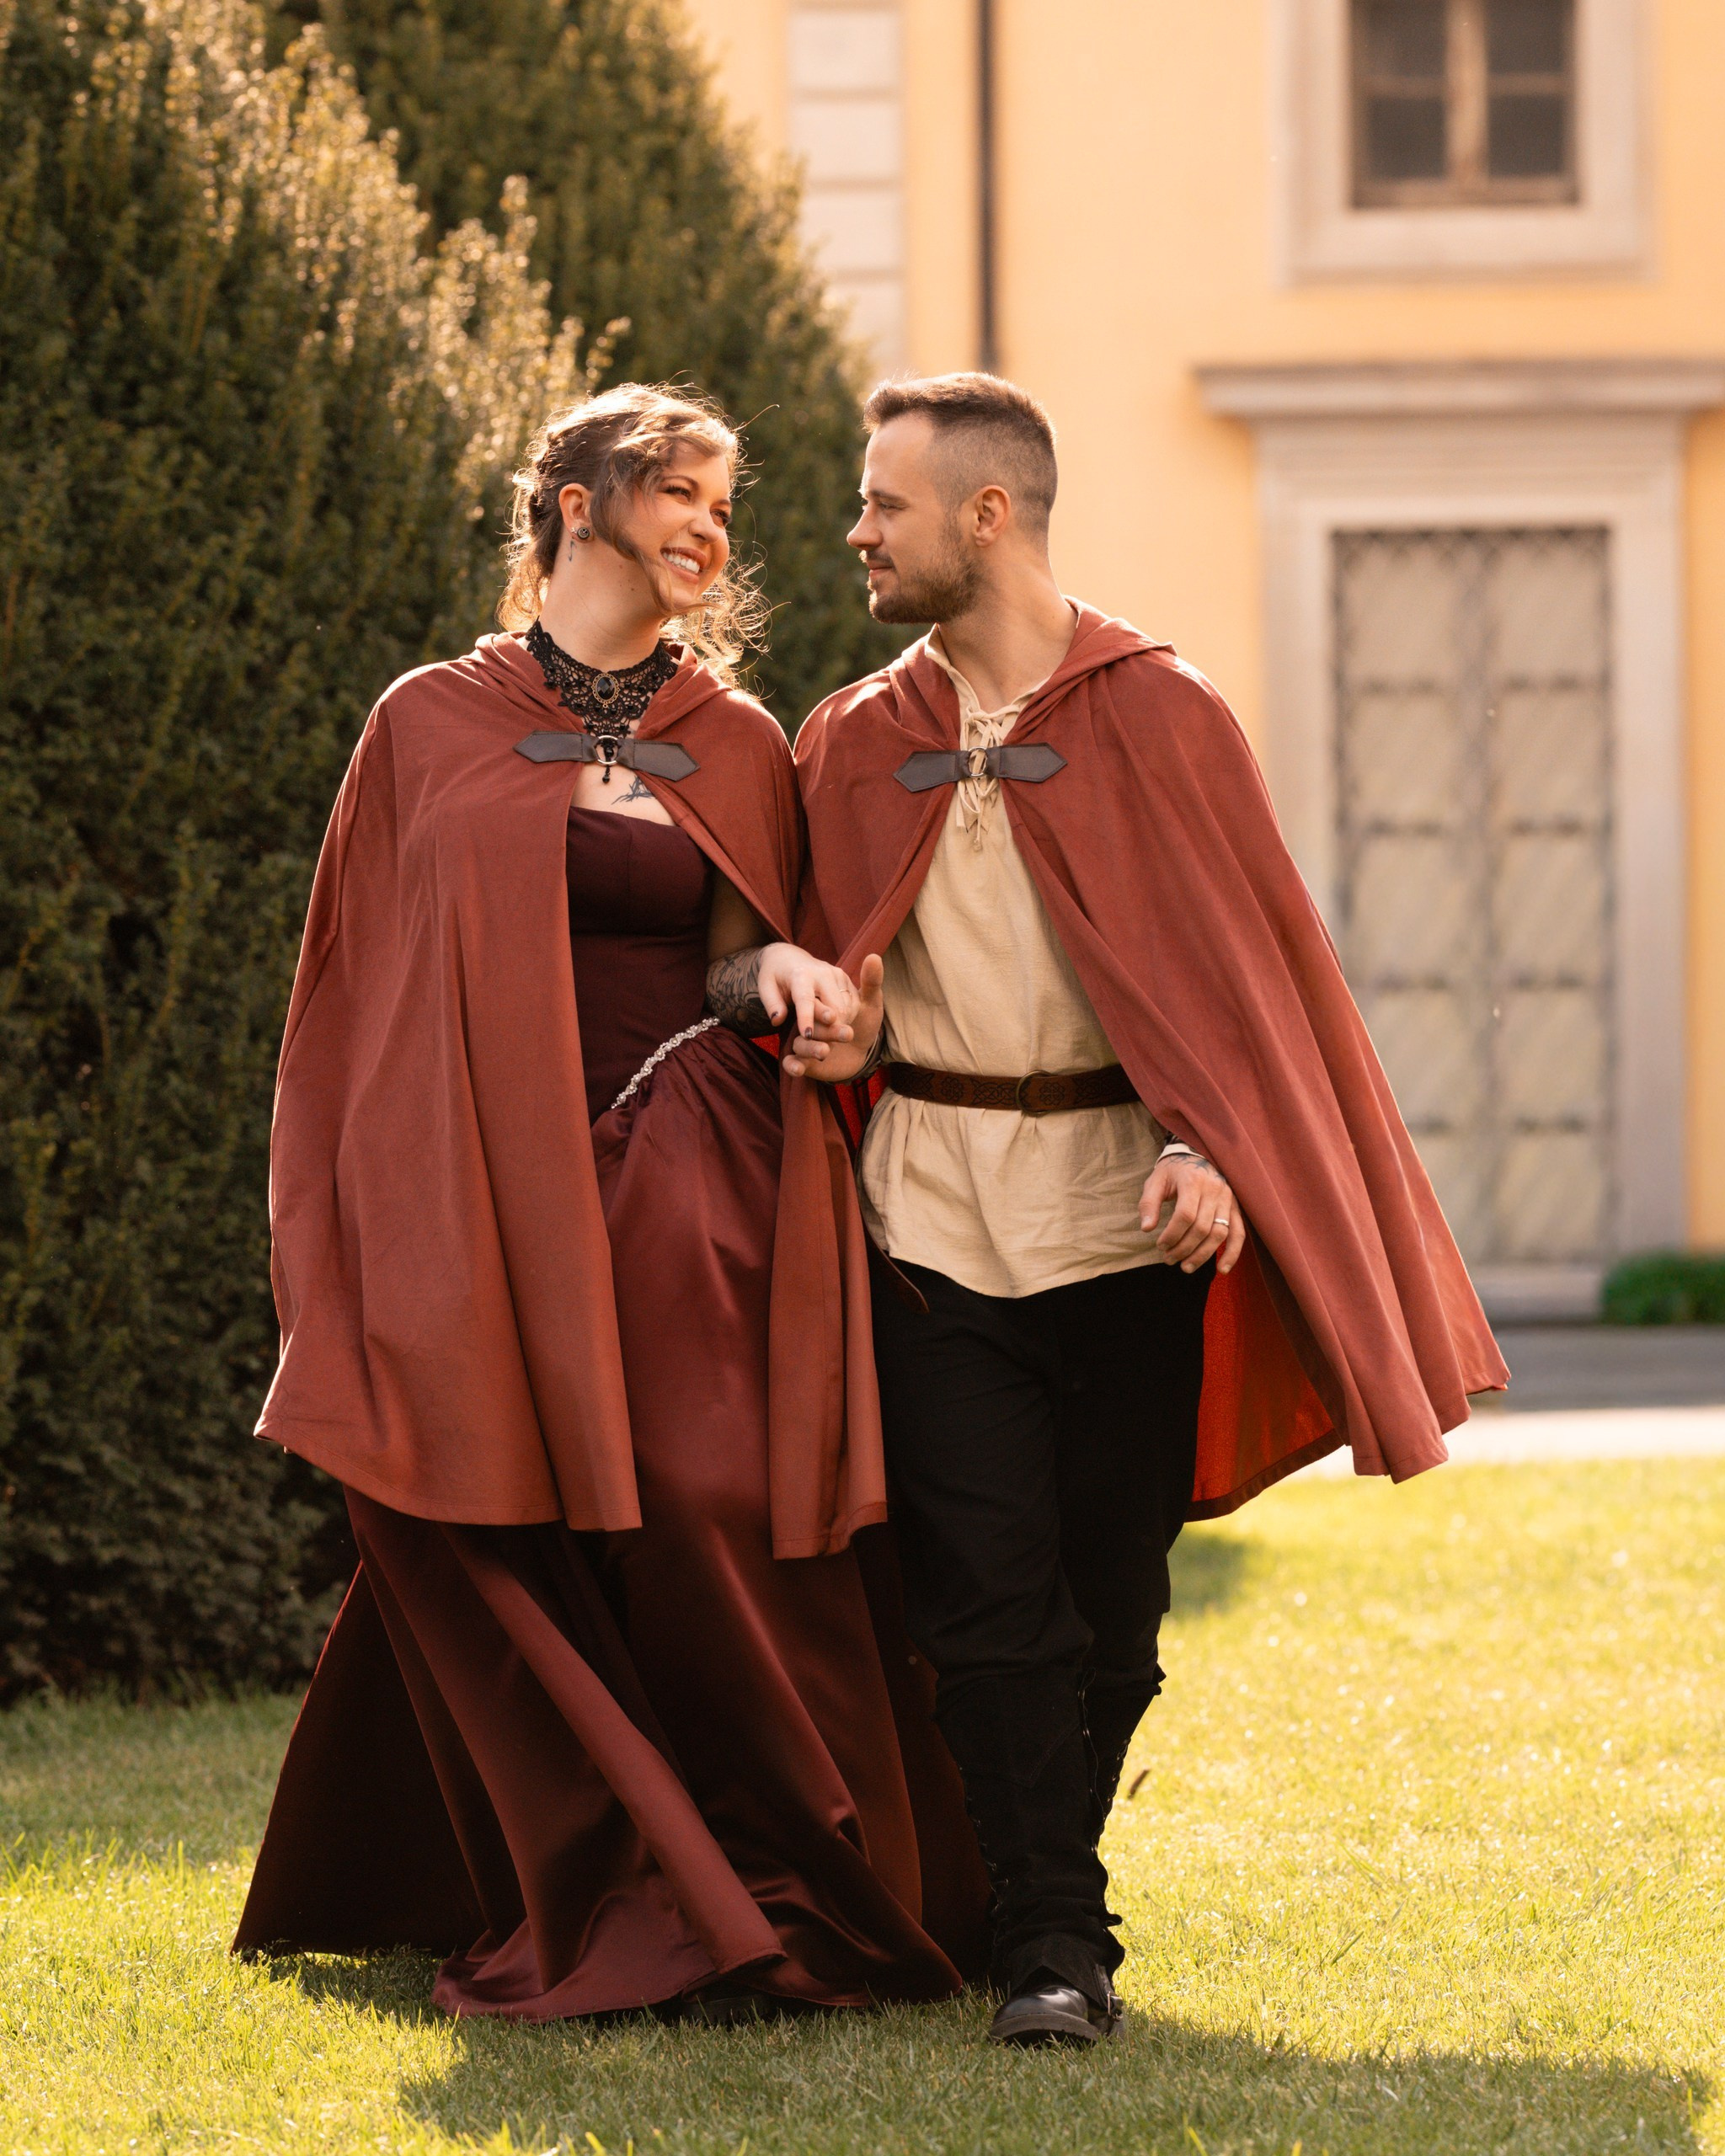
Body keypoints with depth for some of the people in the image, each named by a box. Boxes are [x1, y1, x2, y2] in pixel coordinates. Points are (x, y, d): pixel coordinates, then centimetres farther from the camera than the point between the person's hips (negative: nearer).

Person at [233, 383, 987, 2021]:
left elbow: (737, 954, 15)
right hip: (489, 1202, -1)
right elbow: (359, 989, 10)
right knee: (536, 1577, -2)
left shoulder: (736, 746, 12)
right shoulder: (432, 727, 8)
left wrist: (783, 967, -10)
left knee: (712, 1562, -6)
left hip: (687, 1209, 1)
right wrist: (345, 1255, 4)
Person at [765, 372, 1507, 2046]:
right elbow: (827, 961, 19)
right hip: (928, 1218, 2)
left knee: (1108, 1597, 3)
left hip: (1124, 1218, -2)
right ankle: (1051, 1944, -5)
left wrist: (1205, 1148, -17)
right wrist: (832, 1036, -5)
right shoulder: (854, 744, 12)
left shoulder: (1155, 717, 2)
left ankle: (1036, 1895, 20)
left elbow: (1231, 956, -2)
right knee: (986, 1598, -7)